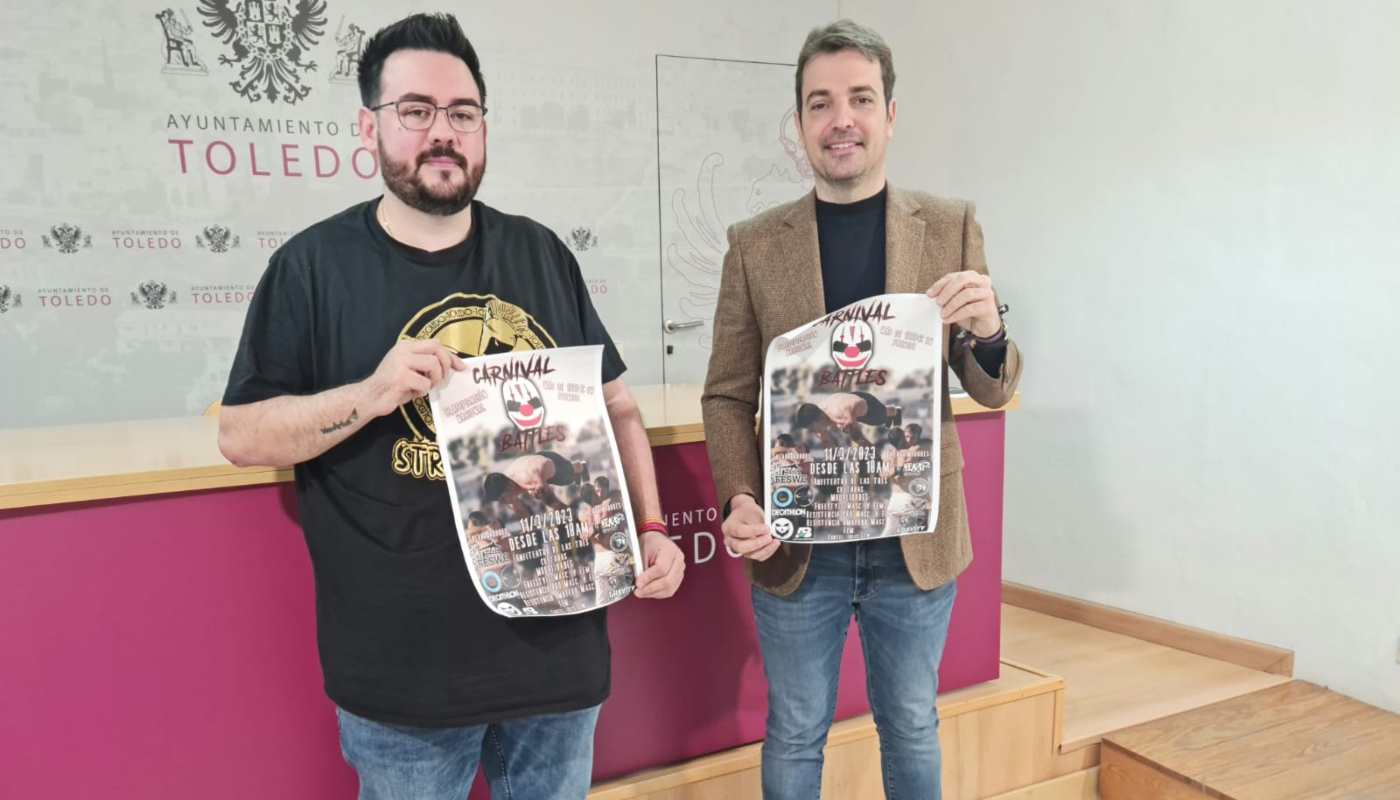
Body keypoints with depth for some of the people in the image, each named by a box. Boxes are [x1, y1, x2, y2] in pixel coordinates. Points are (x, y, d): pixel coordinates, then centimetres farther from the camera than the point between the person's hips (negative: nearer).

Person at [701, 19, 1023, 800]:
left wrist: (988, 332, -22)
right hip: (797, 543, 0)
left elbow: (993, 390, 0)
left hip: (916, 539, 1)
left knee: (911, 725, 19)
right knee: (795, 734, 15)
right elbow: (728, 396, 0)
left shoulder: (951, 227, -2)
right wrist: (740, 500, -16)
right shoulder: (754, 243, -3)